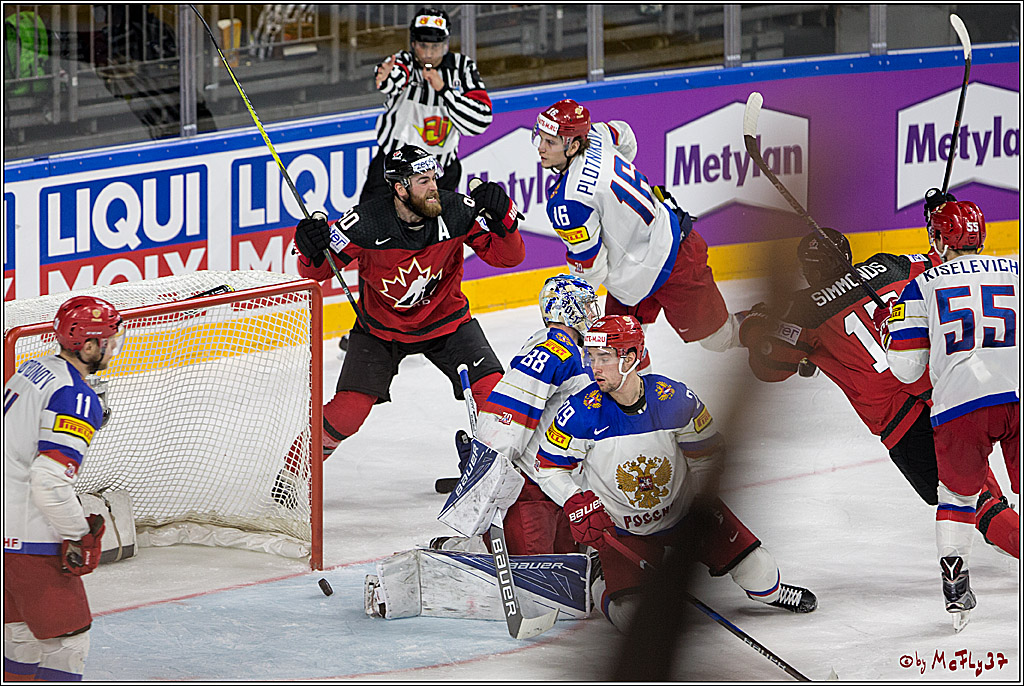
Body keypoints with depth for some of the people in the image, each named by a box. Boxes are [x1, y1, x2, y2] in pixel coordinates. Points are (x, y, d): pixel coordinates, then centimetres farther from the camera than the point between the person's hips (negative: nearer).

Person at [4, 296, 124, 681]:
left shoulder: (34, 369, 10)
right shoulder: (77, 399, -20)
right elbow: (49, 480, -27)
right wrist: (80, 535, -15)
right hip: (29, 536, -10)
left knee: (25, 631, 21)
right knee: (67, 638, -2)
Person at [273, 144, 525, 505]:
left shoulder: (457, 212, -21)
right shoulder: (367, 222, -26)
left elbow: (508, 256, -15)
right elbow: (317, 271, -15)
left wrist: (502, 216, -33)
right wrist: (312, 250, -39)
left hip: (445, 319, 2)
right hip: (381, 327, -2)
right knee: (347, 411, -15)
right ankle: (294, 469, 8)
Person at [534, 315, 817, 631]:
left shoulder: (675, 400, -18)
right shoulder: (582, 413, -21)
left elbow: (706, 454, -1)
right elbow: (549, 467, -8)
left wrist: (703, 503, -6)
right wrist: (578, 505, -21)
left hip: (681, 508, 2)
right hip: (620, 528, -2)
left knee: (744, 554, -6)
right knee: (631, 614, -16)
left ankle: (770, 590, 29)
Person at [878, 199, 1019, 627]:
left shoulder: (922, 288, 10)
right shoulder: (1013, 272, 15)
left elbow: (907, 369, 10)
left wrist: (887, 327, 28)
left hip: (960, 405, -1)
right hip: (1018, 395, 1)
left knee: (958, 496, 19)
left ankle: (956, 590, 10)